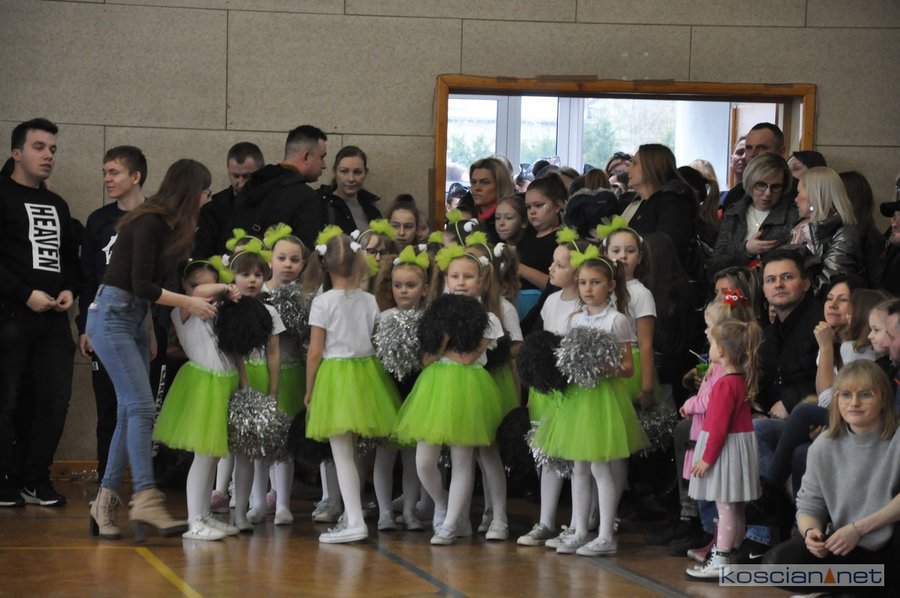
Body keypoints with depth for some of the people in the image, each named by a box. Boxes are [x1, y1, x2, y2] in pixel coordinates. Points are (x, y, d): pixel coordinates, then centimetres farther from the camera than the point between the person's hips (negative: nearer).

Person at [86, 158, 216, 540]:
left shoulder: (169, 226, 12)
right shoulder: (149, 223, -15)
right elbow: (142, 286, -18)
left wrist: (206, 293, 11)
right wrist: (188, 303, -12)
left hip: (134, 320, 9)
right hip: (111, 315, -9)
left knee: (131, 412, 6)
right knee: (141, 407, -17)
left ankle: (106, 498, 9)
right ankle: (145, 499, -24)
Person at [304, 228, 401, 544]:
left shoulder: (323, 302, -8)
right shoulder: (369, 301, 4)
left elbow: (315, 352, -8)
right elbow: (378, 342, 7)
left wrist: (309, 391, 2)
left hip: (334, 375, -5)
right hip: (366, 372, 5)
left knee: (342, 455, -4)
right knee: (350, 452, 15)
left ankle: (355, 522, -10)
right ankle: (351, 515, 20)